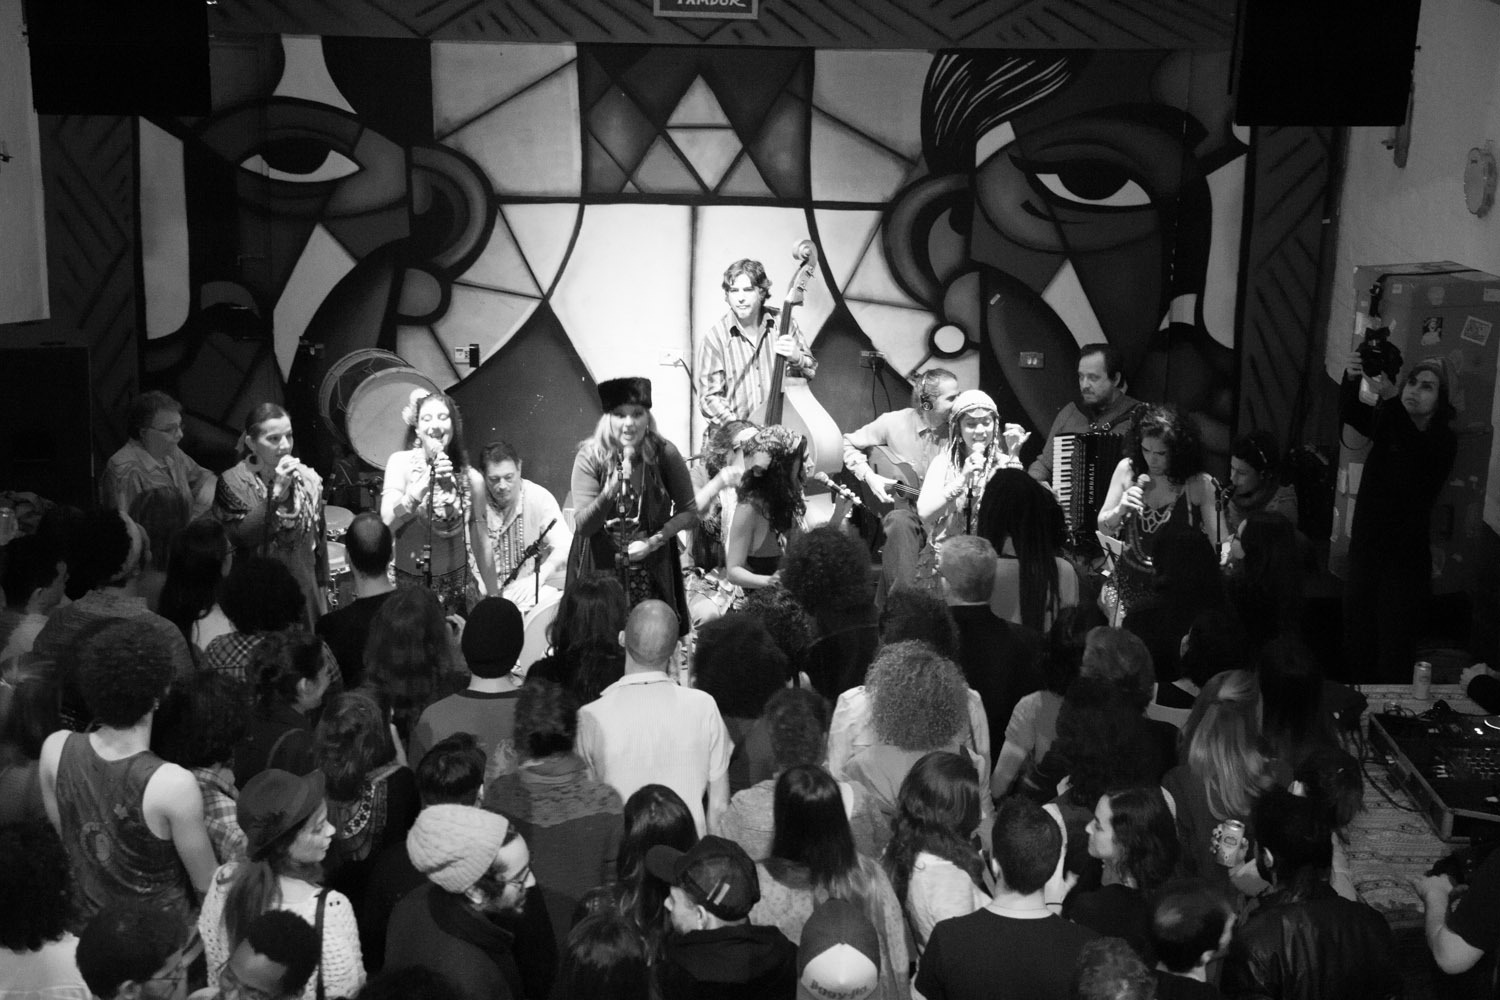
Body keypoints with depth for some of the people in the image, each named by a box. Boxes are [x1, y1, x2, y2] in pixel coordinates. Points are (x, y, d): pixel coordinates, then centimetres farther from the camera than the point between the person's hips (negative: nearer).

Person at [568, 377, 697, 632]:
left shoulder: (665, 454, -9)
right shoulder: (590, 457, -11)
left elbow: (689, 512, 0)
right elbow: (582, 526, -15)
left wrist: (655, 540, -14)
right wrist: (612, 489, -31)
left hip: (652, 571, 1)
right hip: (599, 570, 0)